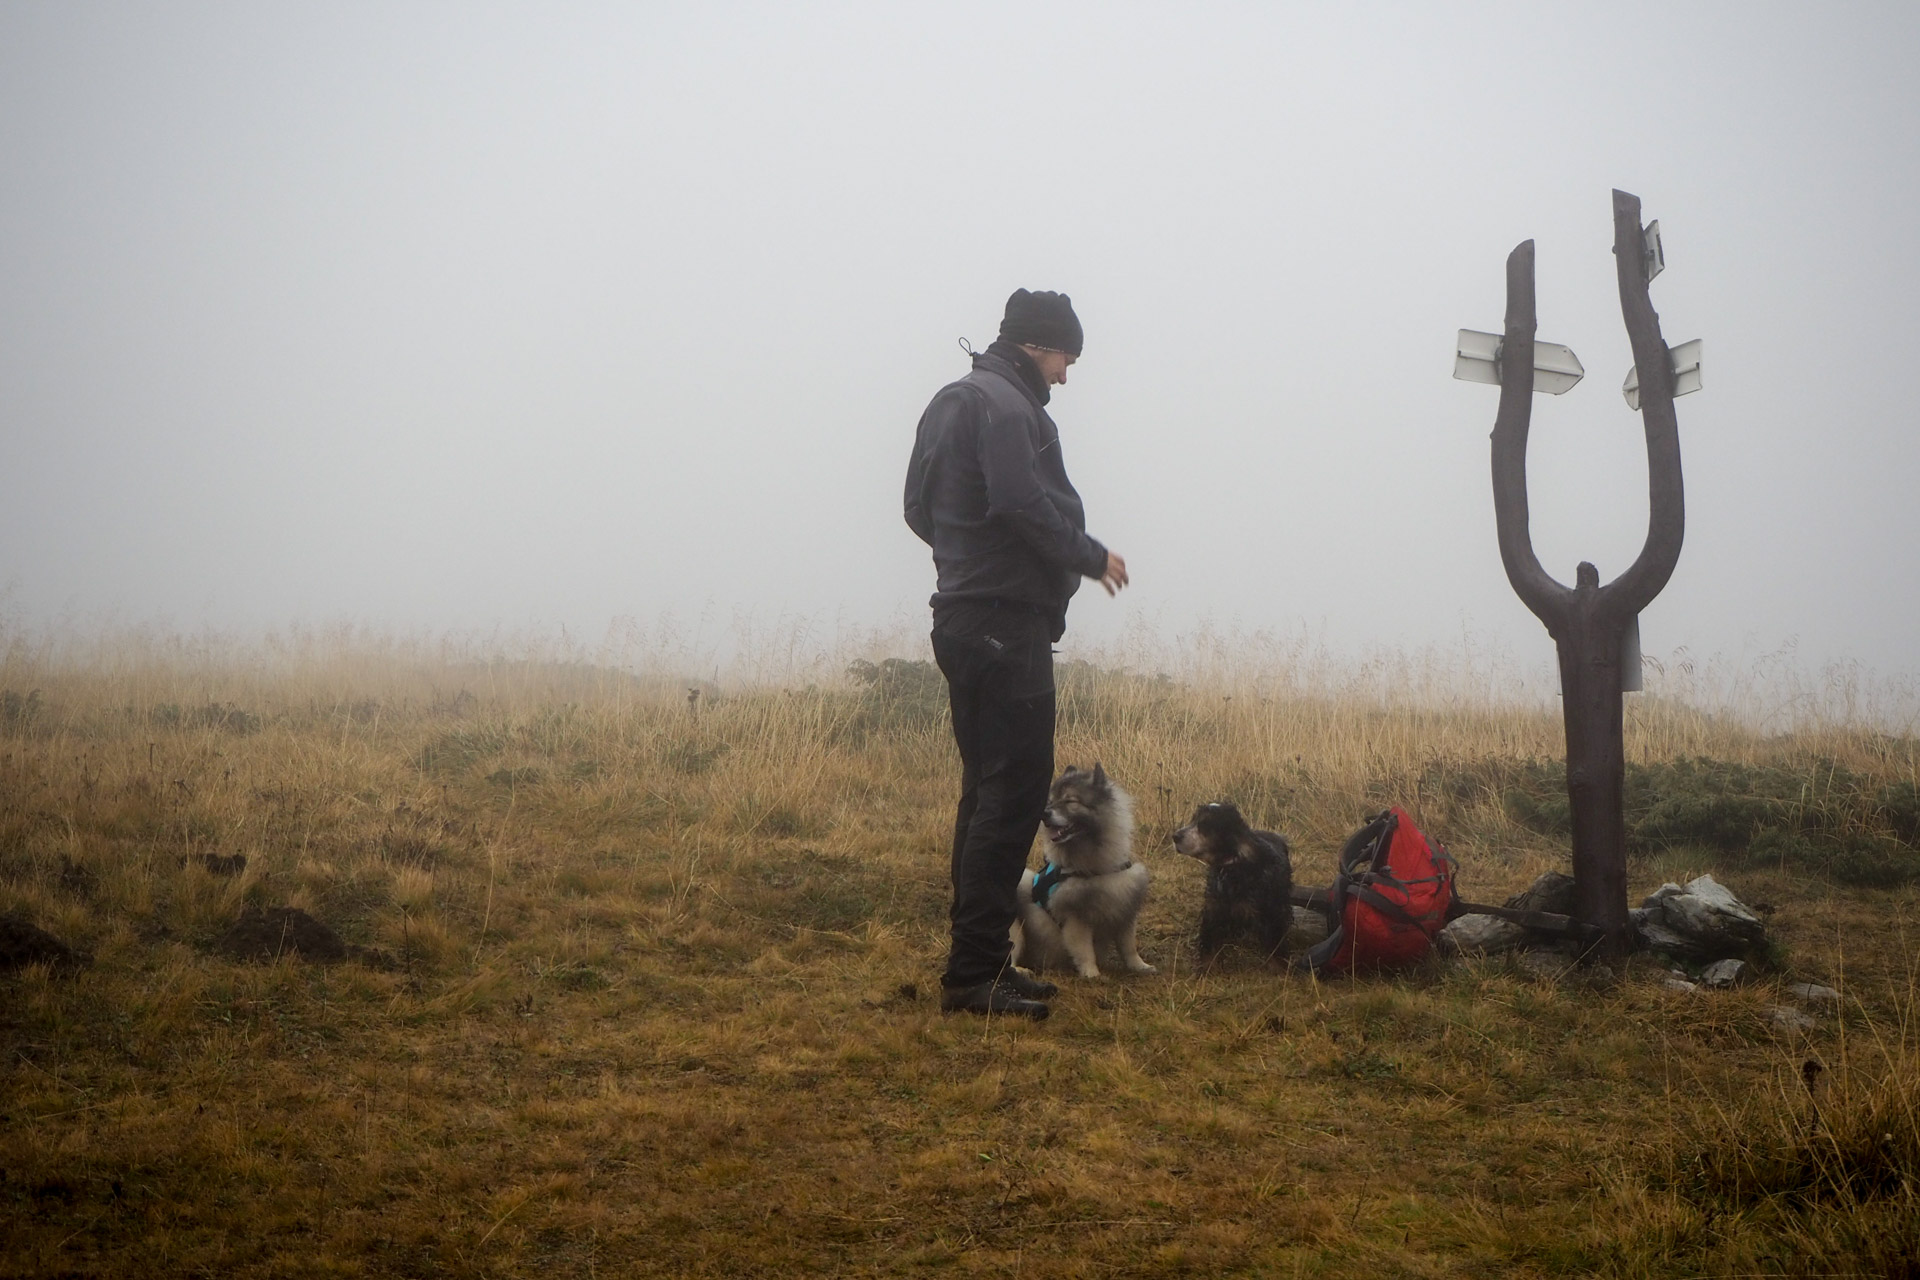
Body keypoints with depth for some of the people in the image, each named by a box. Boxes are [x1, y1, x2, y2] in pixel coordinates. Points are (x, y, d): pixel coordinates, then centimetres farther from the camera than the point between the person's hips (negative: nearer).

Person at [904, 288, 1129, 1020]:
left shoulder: (952, 403, 17)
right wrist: (1093, 557, -10)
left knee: (988, 788, 13)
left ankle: (979, 960, 16)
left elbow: (920, 506, 21)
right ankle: (973, 973, -12)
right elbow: (1026, 506, -23)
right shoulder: (1005, 406, -14)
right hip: (1006, 623, -10)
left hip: (963, 617, 10)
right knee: (1015, 791, -10)